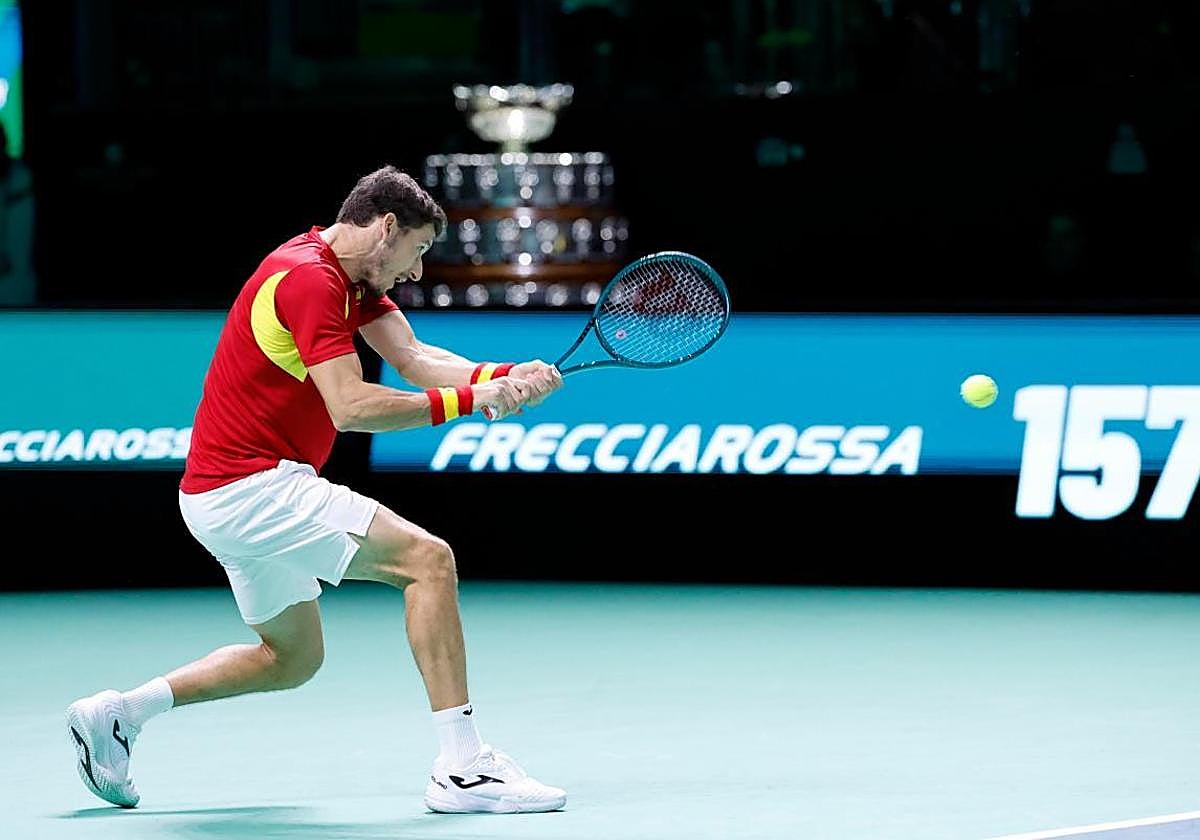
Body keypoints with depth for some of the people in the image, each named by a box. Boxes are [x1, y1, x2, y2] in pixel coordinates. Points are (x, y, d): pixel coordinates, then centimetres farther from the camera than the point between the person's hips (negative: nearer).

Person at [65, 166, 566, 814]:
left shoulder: (349, 276, 14)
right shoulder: (310, 279, -18)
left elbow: (414, 358, 4)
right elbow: (350, 407, -26)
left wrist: (502, 378, -14)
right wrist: (470, 400, -24)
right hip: (251, 486, -11)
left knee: (293, 658, 24)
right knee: (428, 559, -17)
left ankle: (117, 712, 23)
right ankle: (461, 769, -22)